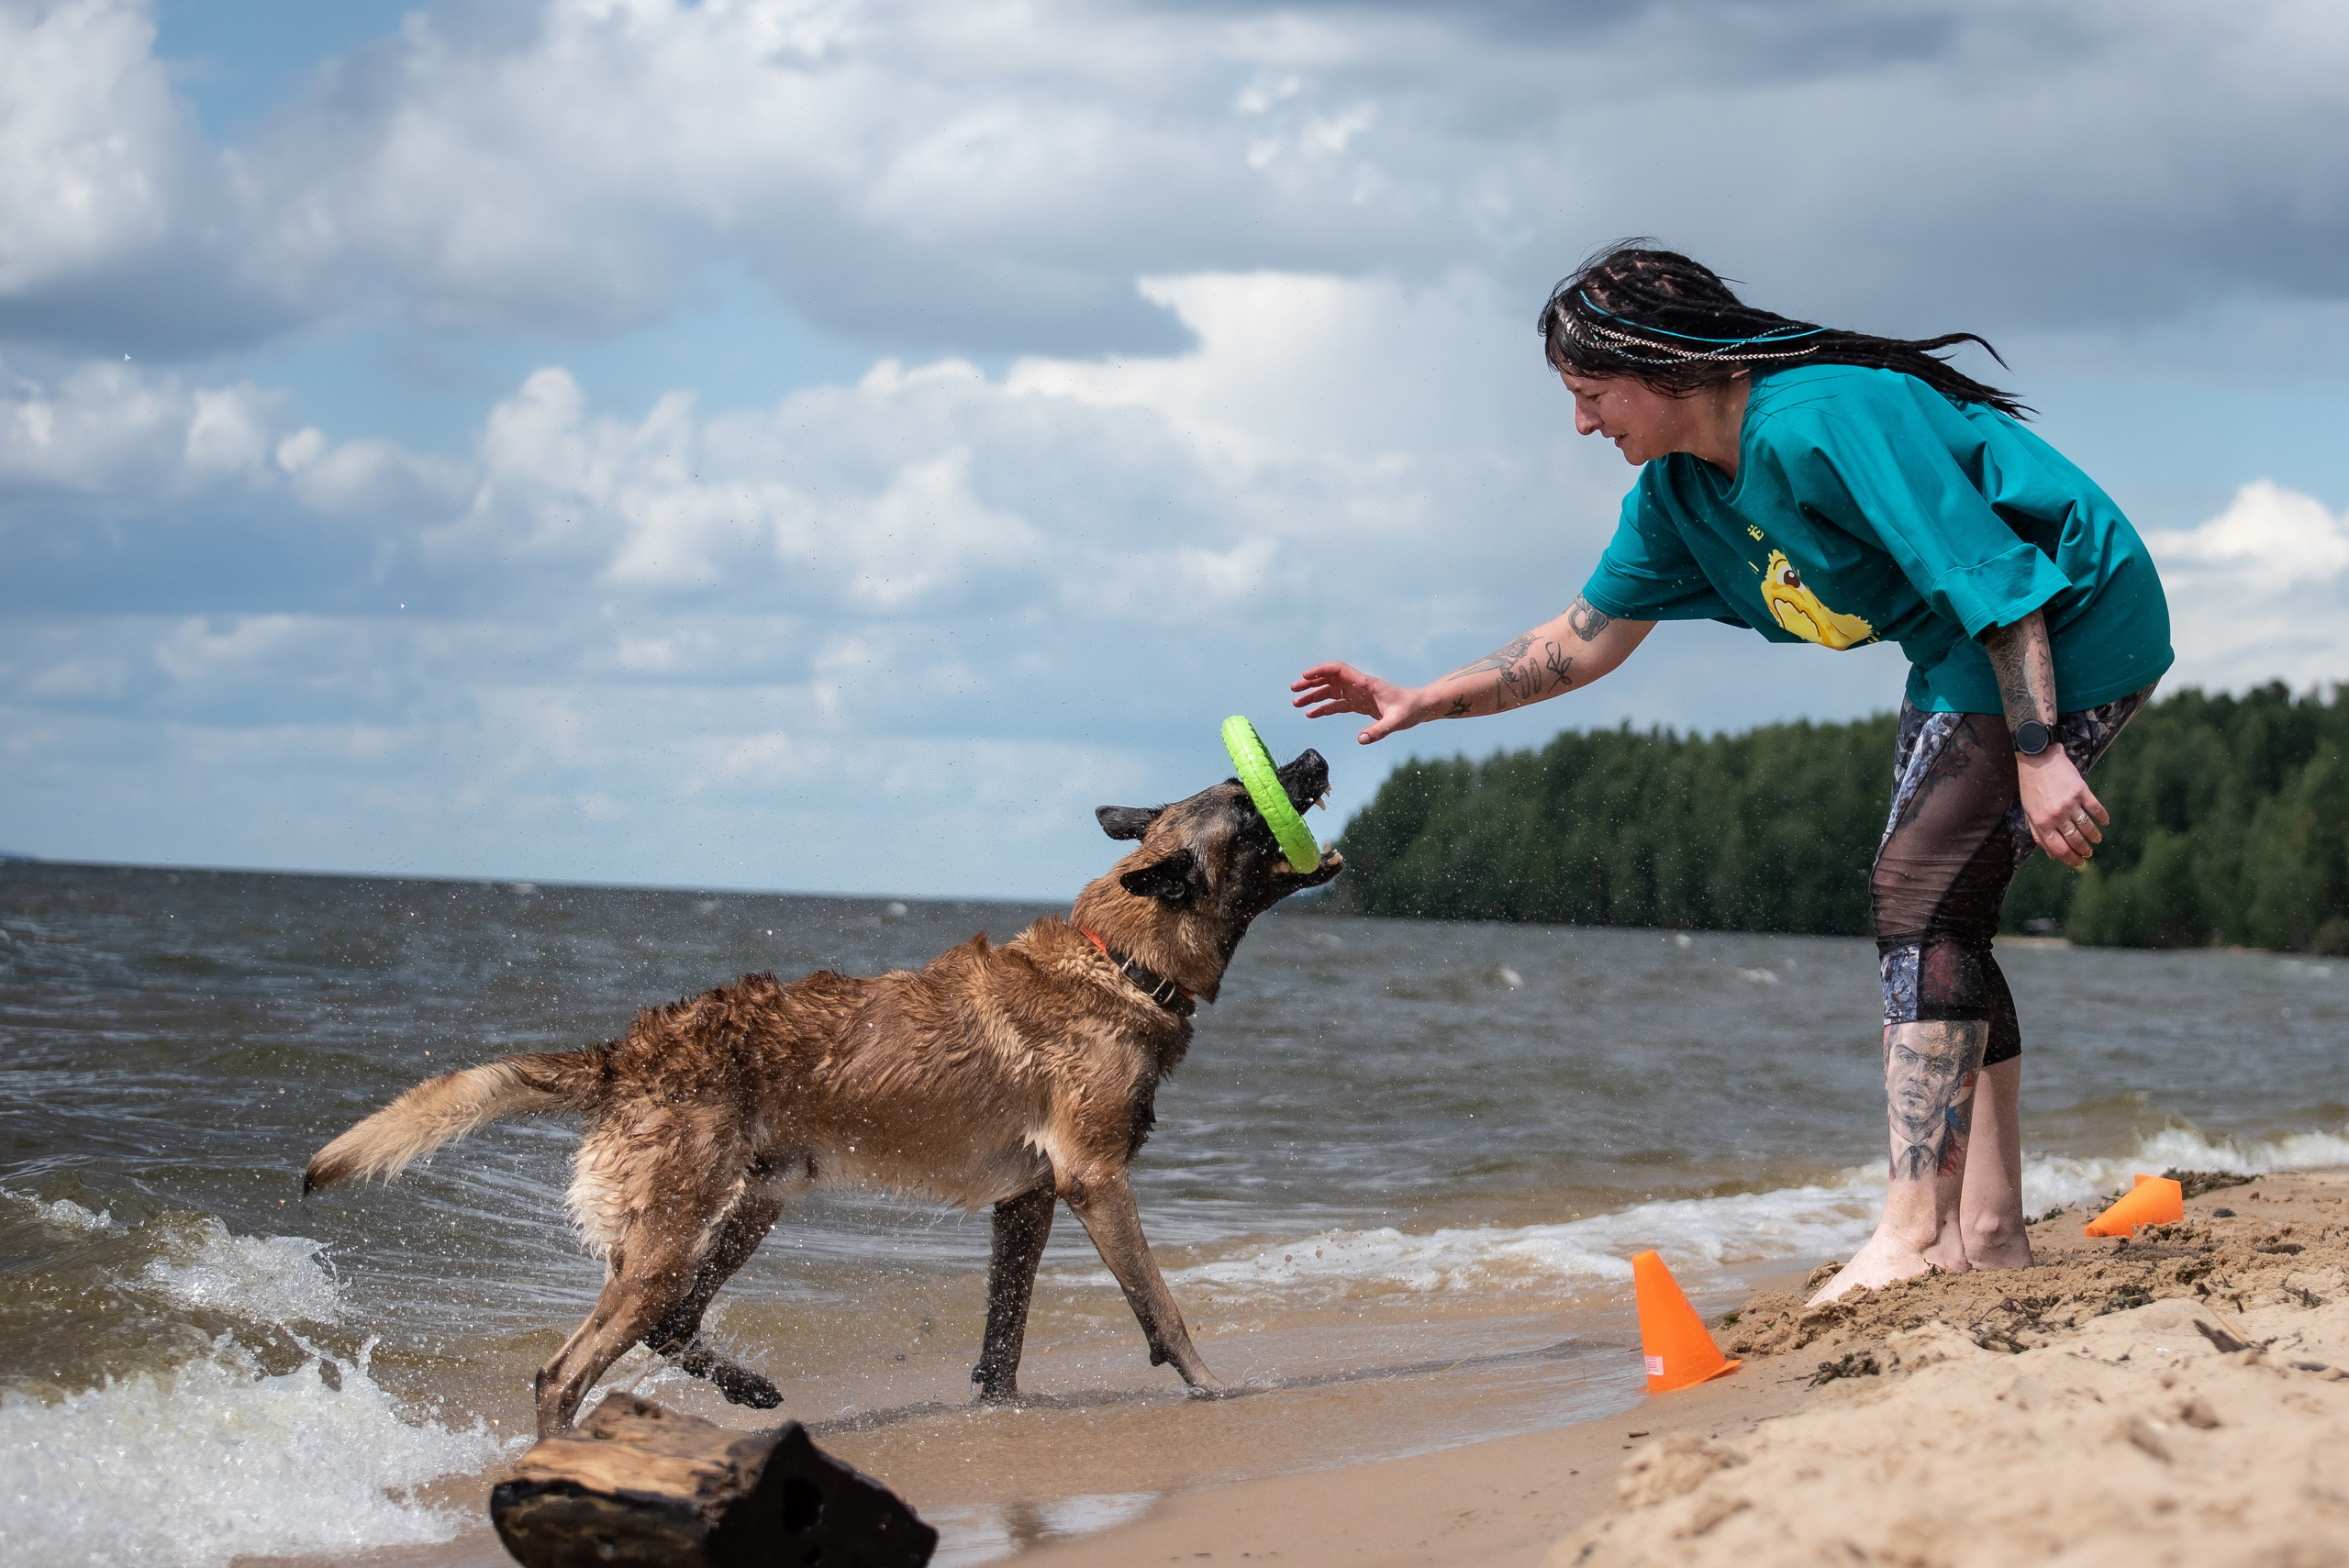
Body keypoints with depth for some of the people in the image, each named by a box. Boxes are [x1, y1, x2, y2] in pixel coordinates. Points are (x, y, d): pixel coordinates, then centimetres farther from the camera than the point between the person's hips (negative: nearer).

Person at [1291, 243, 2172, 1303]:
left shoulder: (1818, 423, -26)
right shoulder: (1679, 496, 5)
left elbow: (1994, 574, -27)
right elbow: (1585, 639, 16)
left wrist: (2038, 755, -28)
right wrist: (1425, 702, 12)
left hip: (2069, 630, -10)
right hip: (1965, 658, 10)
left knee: (1919, 898, -17)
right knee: (1938, 918, 7)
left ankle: (1912, 1233, -20)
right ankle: (1987, 1231, 8)